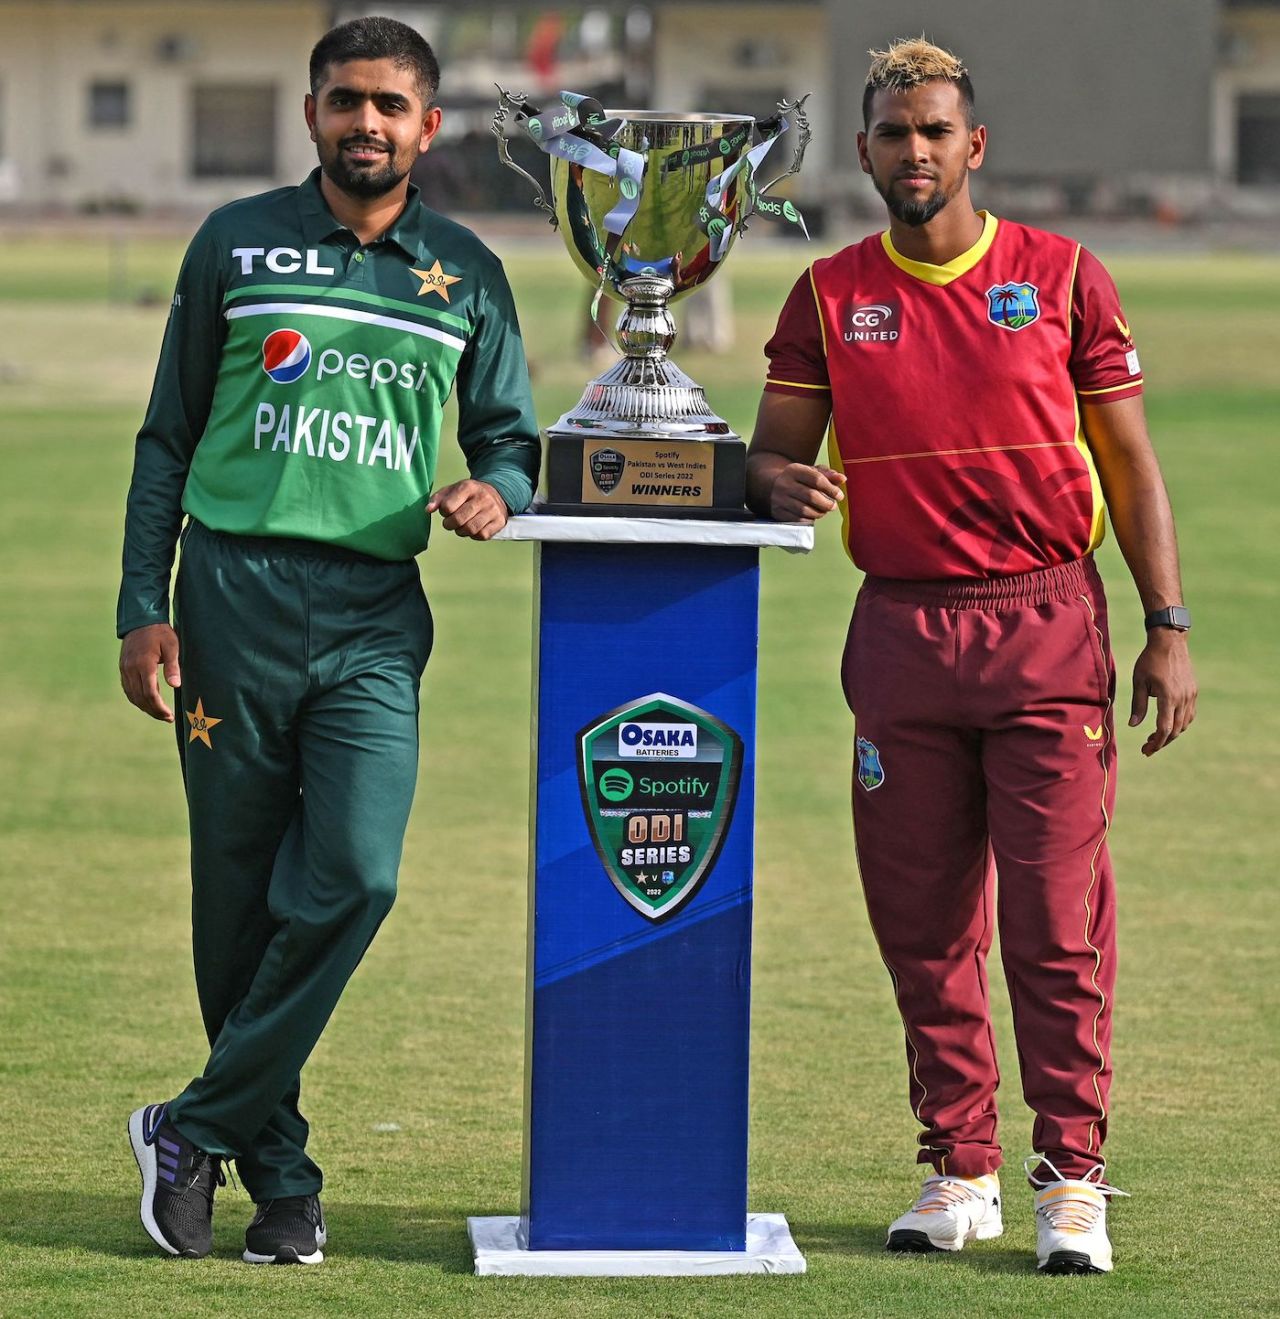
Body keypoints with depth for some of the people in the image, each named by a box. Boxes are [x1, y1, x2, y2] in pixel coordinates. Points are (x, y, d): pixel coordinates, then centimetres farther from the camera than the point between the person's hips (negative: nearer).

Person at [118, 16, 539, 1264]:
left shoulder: (464, 274, 12)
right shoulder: (237, 244, 8)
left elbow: (511, 438, 17)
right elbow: (168, 436, 10)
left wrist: (496, 489, -8)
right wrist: (142, 606, 1)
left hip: (375, 612, 1)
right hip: (234, 591, -1)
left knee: (353, 878, -16)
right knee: (238, 892, 1)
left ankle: (198, 1129, -3)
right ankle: (278, 1168, 12)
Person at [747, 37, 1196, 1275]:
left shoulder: (1061, 277, 4)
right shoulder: (829, 297, 8)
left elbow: (1128, 462, 5)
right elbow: (771, 452, 7)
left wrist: (1167, 628, -2)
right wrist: (782, 480, -18)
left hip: (1048, 623, -2)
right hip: (901, 628, 2)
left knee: (1058, 918, -6)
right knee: (923, 924, 4)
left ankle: (1070, 1178, -3)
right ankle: (959, 1170, 13)